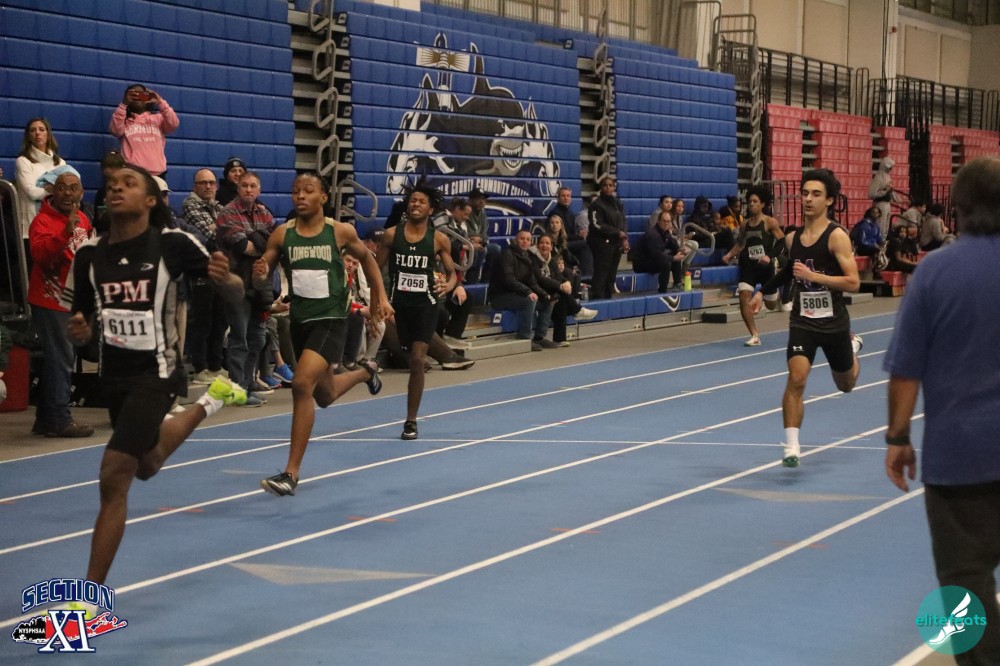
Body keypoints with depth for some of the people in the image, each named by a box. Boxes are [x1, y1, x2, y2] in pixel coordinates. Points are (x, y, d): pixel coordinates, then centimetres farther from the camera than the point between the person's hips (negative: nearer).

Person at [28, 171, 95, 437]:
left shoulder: (83, 220, 11)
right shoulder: (43, 220, -14)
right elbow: (40, 253, -31)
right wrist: (65, 233, -42)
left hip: (75, 302, 9)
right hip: (50, 302, -9)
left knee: (62, 359, 13)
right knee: (60, 359, -9)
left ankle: (45, 420, 22)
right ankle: (59, 420, -3)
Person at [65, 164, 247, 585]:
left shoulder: (171, 244, -15)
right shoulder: (89, 254, -3)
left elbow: (235, 294, -6)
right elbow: (81, 322, 9)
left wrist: (225, 279, -30)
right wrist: (77, 332, -15)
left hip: (155, 373, -7)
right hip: (114, 374, 7)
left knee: (114, 478, -17)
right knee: (145, 467, 28)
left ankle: (92, 595, -4)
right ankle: (208, 403, 56)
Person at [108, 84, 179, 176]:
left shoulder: (158, 118, 15)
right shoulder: (123, 119, 13)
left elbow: (174, 124, -3)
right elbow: (115, 130, -8)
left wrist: (160, 102, -11)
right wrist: (124, 104, -14)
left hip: (156, 173, 1)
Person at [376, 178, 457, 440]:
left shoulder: (439, 239, -3)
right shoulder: (392, 234, 0)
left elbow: (452, 273, 5)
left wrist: (448, 285, -18)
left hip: (425, 305, -2)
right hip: (398, 303, 2)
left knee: (417, 360, -8)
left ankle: (411, 421, 0)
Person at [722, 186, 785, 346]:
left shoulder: (770, 222, -8)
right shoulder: (744, 224, 5)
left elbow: (782, 242, -11)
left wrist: (769, 256, -24)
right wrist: (730, 255, 1)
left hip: (765, 267, -3)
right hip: (748, 266, 3)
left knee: (771, 304, 11)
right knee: (744, 297, -17)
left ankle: (781, 297, 52)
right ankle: (755, 336, -10)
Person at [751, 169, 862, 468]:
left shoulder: (837, 236, -14)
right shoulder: (792, 239, 2)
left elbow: (853, 282, -20)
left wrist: (814, 276, -28)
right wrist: (763, 291, 19)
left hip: (834, 323, -2)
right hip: (803, 322, 2)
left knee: (846, 385, 20)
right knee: (796, 378, -20)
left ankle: (852, 346, 55)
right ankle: (791, 446, -15)